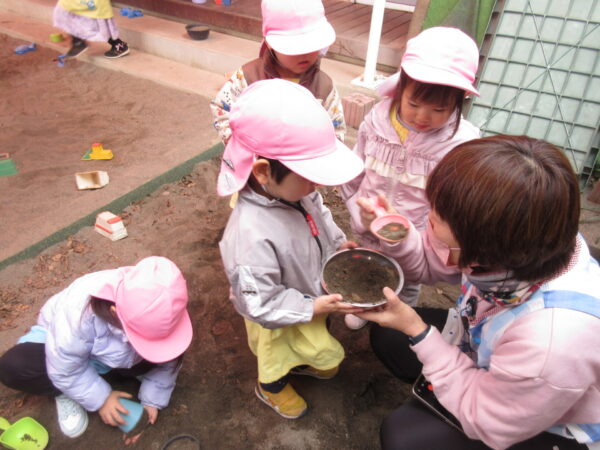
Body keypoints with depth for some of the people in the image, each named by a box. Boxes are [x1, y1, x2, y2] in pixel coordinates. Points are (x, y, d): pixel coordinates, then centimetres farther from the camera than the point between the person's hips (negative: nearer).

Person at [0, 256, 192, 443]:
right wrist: (101, 398, -22)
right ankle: (66, 392, -5)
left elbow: (166, 362, -14)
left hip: (115, 353, 3)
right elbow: (65, 367, -27)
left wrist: (152, 400, -18)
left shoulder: (153, 311, -31)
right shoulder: (79, 312, -42)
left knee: (169, 357, -26)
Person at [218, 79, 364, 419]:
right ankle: (271, 387, 61)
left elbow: (319, 215, 2)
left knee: (316, 341, 36)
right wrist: (312, 308, -31)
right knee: (277, 355, 27)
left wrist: (339, 241, -7)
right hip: (282, 321, -7)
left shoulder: (293, 189, -23)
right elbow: (258, 304, -35)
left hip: (314, 295, 7)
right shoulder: (252, 237, -47)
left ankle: (302, 362, 69)